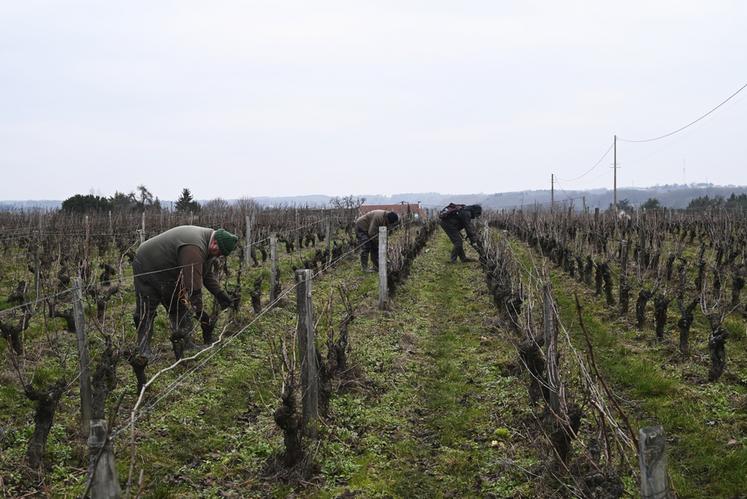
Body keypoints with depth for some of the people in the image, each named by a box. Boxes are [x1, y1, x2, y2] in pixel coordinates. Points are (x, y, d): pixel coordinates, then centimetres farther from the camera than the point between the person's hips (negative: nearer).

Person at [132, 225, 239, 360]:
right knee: (146, 313, -8)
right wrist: (200, 313, -36)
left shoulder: (208, 244, -5)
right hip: (146, 270, -10)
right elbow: (192, 284, -39)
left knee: (180, 309, 7)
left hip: (169, 275, 10)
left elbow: (207, 274, 6)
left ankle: (186, 348, 11)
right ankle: (143, 353, -4)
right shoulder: (194, 248, -37)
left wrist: (220, 294, -5)